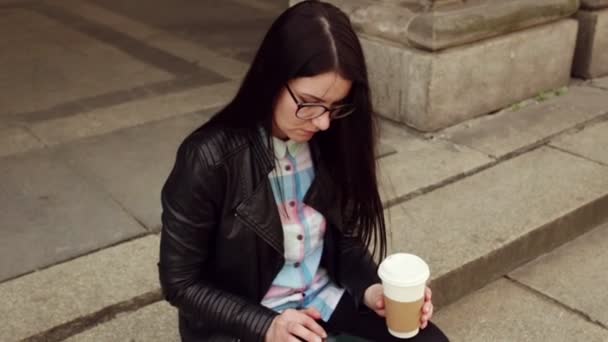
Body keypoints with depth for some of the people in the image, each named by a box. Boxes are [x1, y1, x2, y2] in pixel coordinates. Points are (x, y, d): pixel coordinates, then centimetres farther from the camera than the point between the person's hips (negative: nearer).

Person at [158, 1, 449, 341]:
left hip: (325, 297, 5)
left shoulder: (329, 142, -6)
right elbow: (180, 282, -13)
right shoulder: (209, 160, -22)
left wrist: (370, 289, -12)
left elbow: (344, 236, 6)